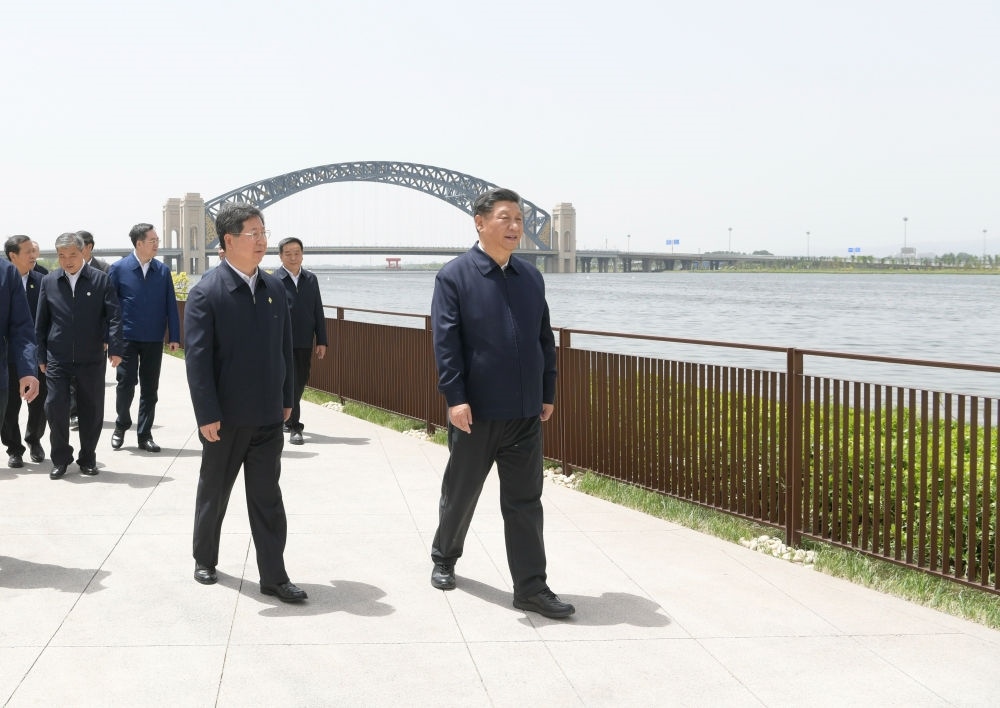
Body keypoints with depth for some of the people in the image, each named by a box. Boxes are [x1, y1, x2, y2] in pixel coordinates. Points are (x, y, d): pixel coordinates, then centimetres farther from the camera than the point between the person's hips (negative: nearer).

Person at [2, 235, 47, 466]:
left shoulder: (41, 281, -1)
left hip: (37, 353, 2)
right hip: (9, 354, -2)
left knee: (39, 403, 11)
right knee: (10, 405, 6)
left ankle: (34, 440, 33)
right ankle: (14, 449, 20)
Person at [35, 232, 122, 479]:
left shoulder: (101, 280, -1)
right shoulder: (49, 282, 5)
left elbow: (113, 317, -4)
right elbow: (41, 322, 9)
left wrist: (115, 349, -14)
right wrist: (41, 356, 6)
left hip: (91, 359, -1)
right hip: (57, 359, 1)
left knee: (91, 410, 5)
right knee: (55, 406, -4)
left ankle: (88, 458, 21)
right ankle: (60, 459, 12)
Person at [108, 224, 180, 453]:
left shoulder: (163, 270, 4)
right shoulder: (118, 269, -3)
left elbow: (171, 305, 5)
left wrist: (174, 336, 0)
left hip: (154, 340, 2)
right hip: (127, 337, -2)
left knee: (150, 389, 6)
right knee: (126, 384, 0)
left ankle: (145, 434, 14)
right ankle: (121, 426, 23)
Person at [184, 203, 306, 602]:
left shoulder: (275, 288, 5)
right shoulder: (206, 293, -12)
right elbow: (197, 357, -14)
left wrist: (286, 398, 9)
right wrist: (207, 415, -17)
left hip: (268, 415, 4)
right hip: (225, 416, -4)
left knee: (267, 497, 6)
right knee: (214, 492, 15)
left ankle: (273, 577, 11)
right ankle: (205, 559, 34)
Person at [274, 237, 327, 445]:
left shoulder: (311, 279, 10)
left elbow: (318, 312, 11)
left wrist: (321, 341, 7)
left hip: (305, 342, 5)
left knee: (300, 382, 12)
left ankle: (287, 418, 31)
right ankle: (294, 427, -2)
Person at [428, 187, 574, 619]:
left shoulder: (531, 277, 8)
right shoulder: (454, 276, -6)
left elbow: (545, 339, 12)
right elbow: (445, 342, -12)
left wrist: (548, 393, 9)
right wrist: (455, 398, -18)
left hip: (526, 412, 4)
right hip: (476, 410, -3)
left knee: (525, 502, 4)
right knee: (460, 494, 14)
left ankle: (531, 588, 8)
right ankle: (444, 558, 37)